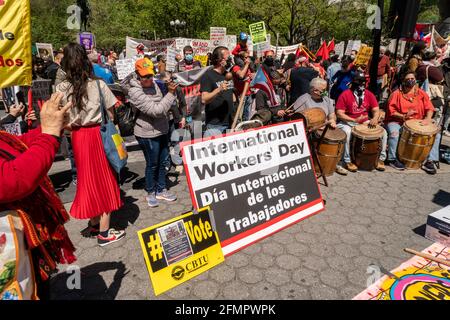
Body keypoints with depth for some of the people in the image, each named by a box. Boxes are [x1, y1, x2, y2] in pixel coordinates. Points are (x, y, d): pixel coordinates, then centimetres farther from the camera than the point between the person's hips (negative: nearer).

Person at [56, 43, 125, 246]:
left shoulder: (61, 88, -5)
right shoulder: (98, 84, -9)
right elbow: (111, 115, -7)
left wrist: (72, 126, 9)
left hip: (78, 137, 3)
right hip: (98, 134, -2)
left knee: (88, 178, 18)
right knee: (103, 180, 7)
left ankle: (94, 223, 32)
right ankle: (104, 232, 13)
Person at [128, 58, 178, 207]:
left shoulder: (154, 84, 5)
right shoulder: (135, 92, -19)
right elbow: (156, 110, -26)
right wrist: (171, 93, -22)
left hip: (162, 131, 7)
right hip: (148, 134, -7)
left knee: (164, 162, 16)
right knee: (152, 164, 7)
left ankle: (161, 190, 34)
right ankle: (150, 192, 28)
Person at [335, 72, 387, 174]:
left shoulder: (369, 94, 4)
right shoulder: (345, 95, -11)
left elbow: (376, 110, 3)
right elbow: (339, 113, -16)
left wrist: (375, 118, -21)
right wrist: (354, 120, -27)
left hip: (365, 122, 5)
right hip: (348, 122, -5)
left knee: (383, 131, -11)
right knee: (347, 133, -37)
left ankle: (381, 158, 3)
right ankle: (347, 161, -24)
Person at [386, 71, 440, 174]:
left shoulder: (421, 93, 8)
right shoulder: (396, 94, -3)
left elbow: (429, 108, 3)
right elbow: (391, 111, -7)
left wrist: (428, 119, -17)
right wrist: (403, 116, -23)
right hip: (397, 122, -4)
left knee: (436, 135, -13)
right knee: (394, 133, -36)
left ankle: (430, 161, -7)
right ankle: (393, 159, -18)